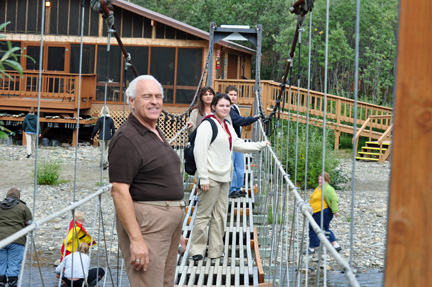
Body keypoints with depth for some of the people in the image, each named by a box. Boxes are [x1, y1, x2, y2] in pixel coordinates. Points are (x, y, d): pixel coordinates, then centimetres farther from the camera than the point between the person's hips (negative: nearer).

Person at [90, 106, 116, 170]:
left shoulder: (100, 119, -7)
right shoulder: (111, 119, 3)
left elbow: (96, 128, -4)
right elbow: (113, 129, 7)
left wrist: (92, 136, 7)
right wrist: (113, 138, 18)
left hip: (102, 137, -3)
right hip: (109, 137, 3)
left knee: (103, 150, -2)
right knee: (106, 150, 15)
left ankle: (105, 163, -15)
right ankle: (103, 163, 19)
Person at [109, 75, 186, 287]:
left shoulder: (157, 134, 16)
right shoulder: (127, 138, -14)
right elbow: (119, 192, -21)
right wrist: (136, 239, -26)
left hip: (171, 219, 10)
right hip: (146, 222, -10)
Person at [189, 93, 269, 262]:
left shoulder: (228, 127, 15)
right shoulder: (207, 125, -10)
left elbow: (238, 145, 27)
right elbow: (199, 151, -15)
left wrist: (262, 145, 21)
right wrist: (203, 178, -19)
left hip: (224, 178, 9)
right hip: (211, 177, -8)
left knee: (220, 214, 12)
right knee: (204, 214, -3)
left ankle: (215, 250, 20)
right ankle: (197, 249, 7)